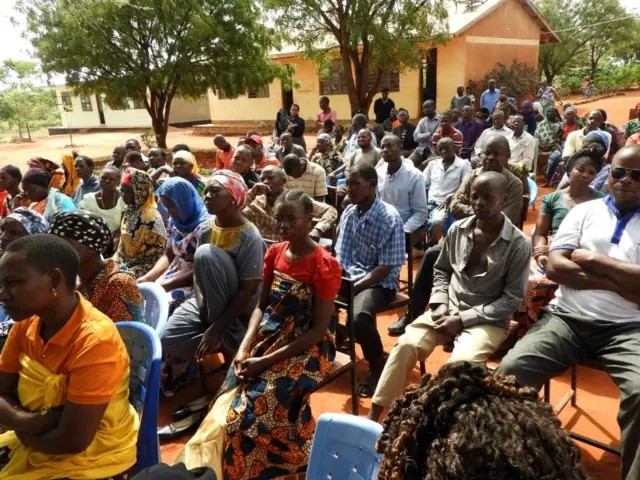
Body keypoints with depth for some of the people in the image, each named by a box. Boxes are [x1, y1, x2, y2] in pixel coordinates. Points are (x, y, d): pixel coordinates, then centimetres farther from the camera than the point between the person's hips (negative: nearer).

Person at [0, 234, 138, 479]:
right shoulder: (26, 323, -5)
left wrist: (22, 426, -7)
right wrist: (40, 421, -19)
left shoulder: (95, 341, -29)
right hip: (34, 445, 6)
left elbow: (71, 441, -24)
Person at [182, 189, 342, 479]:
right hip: (269, 338, 6)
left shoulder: (325, 266, -15)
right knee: (225, 407, -12)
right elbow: (262, 306, 8)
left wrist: (266, 361, -20)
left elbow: (318, 330, -17)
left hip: (307, 349, -6)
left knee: (251, 412, -22)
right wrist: (244, 348, -9)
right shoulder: (274, 253, 5)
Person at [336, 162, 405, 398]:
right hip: (350, 276, 6)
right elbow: (340, 255, 9)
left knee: (359, 317, -34)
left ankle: (378, 366, -3)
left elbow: (386, 268, -16)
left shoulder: (390, 219, -15)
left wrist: (353, 288, -22)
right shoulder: (348, 213, 3)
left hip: (379, 282, -5)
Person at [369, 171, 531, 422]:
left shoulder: (518, 243, -8)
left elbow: (513, 298, -9)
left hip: (487, 319, -3)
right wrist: (440, 303, -5)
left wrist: (464, 319, -15)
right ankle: (374, 414, -11)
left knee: (462, 361, -33)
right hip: (449, 309, 3)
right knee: (407, 344, -20)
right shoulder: (457, 229, 3)